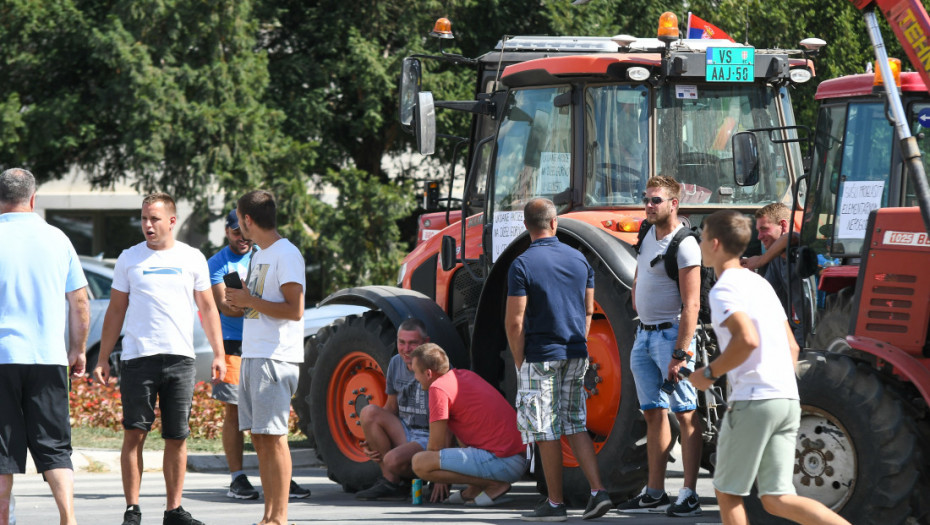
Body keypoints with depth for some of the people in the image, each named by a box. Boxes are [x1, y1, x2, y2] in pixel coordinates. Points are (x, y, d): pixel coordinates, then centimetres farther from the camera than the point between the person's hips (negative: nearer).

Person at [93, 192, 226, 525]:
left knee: (177, 438, 2)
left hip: (180, 358, 1)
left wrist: (218, 353, 6)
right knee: (134, 433, -6)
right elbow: (115, 311, 11)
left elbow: (207, 308, 14)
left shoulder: (192, 258, 9)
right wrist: (102, 359, 6)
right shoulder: (129, 259, 8)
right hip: (137, 357, -1)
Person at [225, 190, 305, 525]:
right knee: (259, 437, 8)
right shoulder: (259, 256, 20)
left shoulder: (286, 255, -11)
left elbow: (294, 309, -19)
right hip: (251, 356, 10)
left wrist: (251, 301, -14)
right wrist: (241, 301, 10)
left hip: (276, 357, -10)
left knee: (273, 436, -10)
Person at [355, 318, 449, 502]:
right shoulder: (396, 363, 4)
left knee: (394, 460, -35)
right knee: (369, 412, -17)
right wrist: (371, 440, 0)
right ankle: (390, 481, -12)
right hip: (403, 433, 8)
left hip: (430, 439, -8)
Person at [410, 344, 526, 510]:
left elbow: (436, 445, -6)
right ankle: (475, 489, 13)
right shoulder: (465, 375, 19)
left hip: (502, 462, -10)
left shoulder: (438, 388, -10)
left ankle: (494, 485, -8)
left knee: (419, 463, -15)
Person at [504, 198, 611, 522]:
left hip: (541, 356, -6)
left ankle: (555, 504, 5)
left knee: (547, 433, 1)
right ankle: (597, 492, 2)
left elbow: (514, 322, -15)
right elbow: (588, 311, 12)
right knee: (575, 425, 14)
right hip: (576, 354, 6)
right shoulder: (579, 259, 5)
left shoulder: (523, 265, -13)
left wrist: (519, 362, -4)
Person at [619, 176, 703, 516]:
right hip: (644, 335, 9)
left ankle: (689, 496, -8)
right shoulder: (649, 238, 13)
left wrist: (680, 354, -23)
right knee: (654, 413, 11)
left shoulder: (684, 245, -14)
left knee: (685, 415, -7)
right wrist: (641, 314, 13)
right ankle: (655, 494, 16)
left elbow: (691, 304, -20)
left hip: (672, 334, -9)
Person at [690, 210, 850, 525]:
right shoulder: (759, 284, 22)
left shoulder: (724, 290, -7)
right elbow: (792, 347, 23)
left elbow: (747, 340, -23)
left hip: (753, 401, -8)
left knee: (727, 492, 7)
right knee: (777, 500, 3)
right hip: (788, 399, 8)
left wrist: (710, 373, -10)